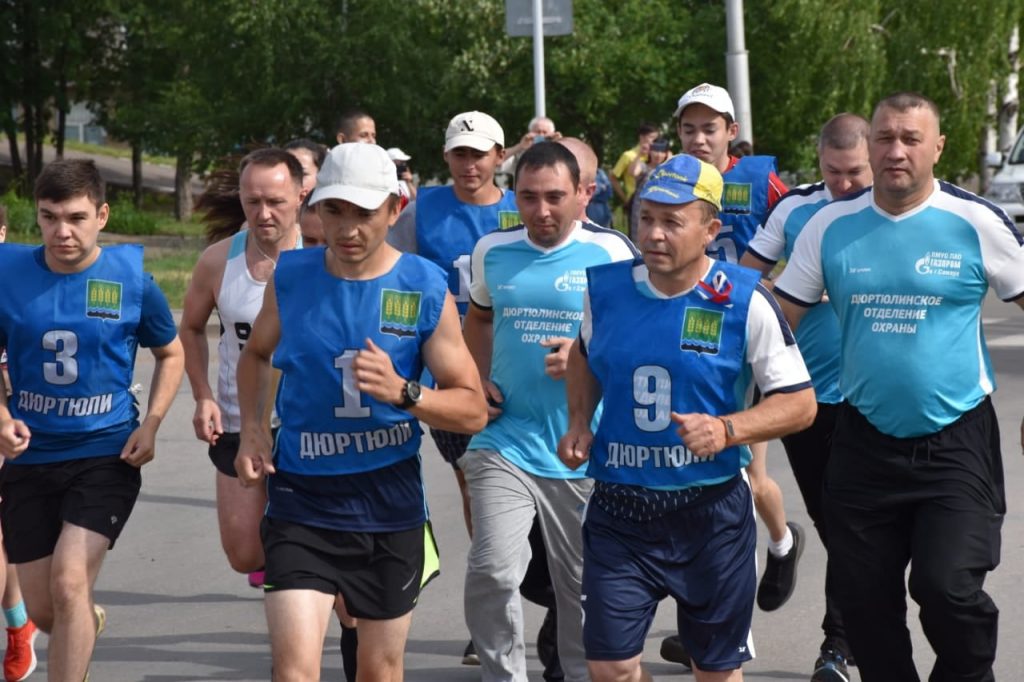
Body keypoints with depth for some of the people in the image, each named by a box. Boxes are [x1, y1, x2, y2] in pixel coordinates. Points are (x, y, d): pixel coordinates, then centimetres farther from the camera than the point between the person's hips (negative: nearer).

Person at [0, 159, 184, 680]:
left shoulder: (132, 280, -8)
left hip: (107, 455, -2)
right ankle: (89, 623, 45)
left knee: (69, 581, -20)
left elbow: (170, 353, 10)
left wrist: (151, 424, -4)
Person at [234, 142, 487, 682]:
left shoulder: (425, 289, -7)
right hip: (302, 501, 0)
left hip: (390, 502, 0)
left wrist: (402, 392, -23)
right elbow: (256, 354, 18)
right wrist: (252, 428, 2)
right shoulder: (289, 276, -2)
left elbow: (473, 410, -6)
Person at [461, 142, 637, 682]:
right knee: (491, 572, -13)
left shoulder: (610, 252, -4)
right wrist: (477, 380, 8)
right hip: (504, 440, 2)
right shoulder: (492, 249, 6)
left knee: (581, 583, 11)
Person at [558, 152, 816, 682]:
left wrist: (726, 429, -22)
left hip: (710, 513, -2)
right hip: (618, 513, 2)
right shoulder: (606, 287, 0)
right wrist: (579, 424, 6)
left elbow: (800, 402, -7)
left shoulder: (745, 301, -10)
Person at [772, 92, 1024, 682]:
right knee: (864, 602, 7)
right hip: (864, 444, 3)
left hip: (957, 442, -3)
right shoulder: (832, 225, 2)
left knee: (946, 585, -16)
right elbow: (779, 321, 7)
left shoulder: (976, 222, -6)